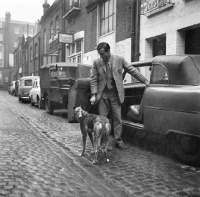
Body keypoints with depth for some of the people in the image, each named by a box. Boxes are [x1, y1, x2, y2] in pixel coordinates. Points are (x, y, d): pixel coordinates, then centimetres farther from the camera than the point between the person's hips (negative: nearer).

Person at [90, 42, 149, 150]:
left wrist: (145, 81, 6)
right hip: (102, 94, 0)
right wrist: (93, 95, -8)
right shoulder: (96, 62, 0)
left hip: (116, 94, 0)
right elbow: (93, 79, 0)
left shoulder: (119, 59, -1)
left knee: (118, 119, 4)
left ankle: (118, 141, 17)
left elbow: (132, 70, 6)